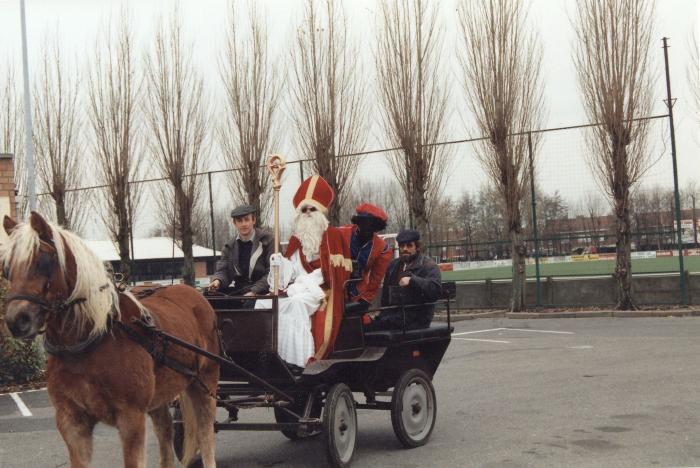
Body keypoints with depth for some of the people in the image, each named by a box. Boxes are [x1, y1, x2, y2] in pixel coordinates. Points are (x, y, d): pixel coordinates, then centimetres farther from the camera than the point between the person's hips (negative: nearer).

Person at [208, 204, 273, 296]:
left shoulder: (267, 241, -1)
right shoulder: (229, 247, 13)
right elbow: (223, 270, 8)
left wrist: (254, 291, -19)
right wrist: (217, 281, -18)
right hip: (238, 292, 4)